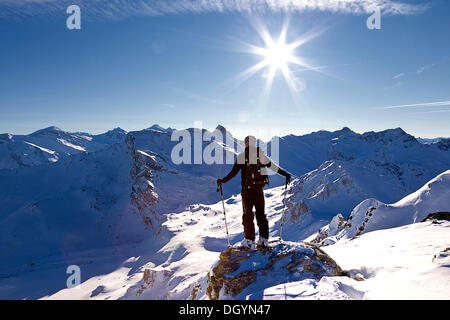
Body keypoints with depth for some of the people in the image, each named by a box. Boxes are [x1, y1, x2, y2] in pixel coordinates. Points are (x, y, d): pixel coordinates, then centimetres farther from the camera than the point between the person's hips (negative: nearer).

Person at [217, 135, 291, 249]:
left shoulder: (242, 156, -6)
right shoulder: (262, 155, 5)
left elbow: (234, 172, -9)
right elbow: (273, 166, 11)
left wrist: (223, 181, -2)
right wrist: (285, 174, 22)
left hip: (247, 189, -3)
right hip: (259, 189, 3)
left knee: (248, 214, 5)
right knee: (261, 213, 12)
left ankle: (249, 240, 6)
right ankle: (263, 239, 14)